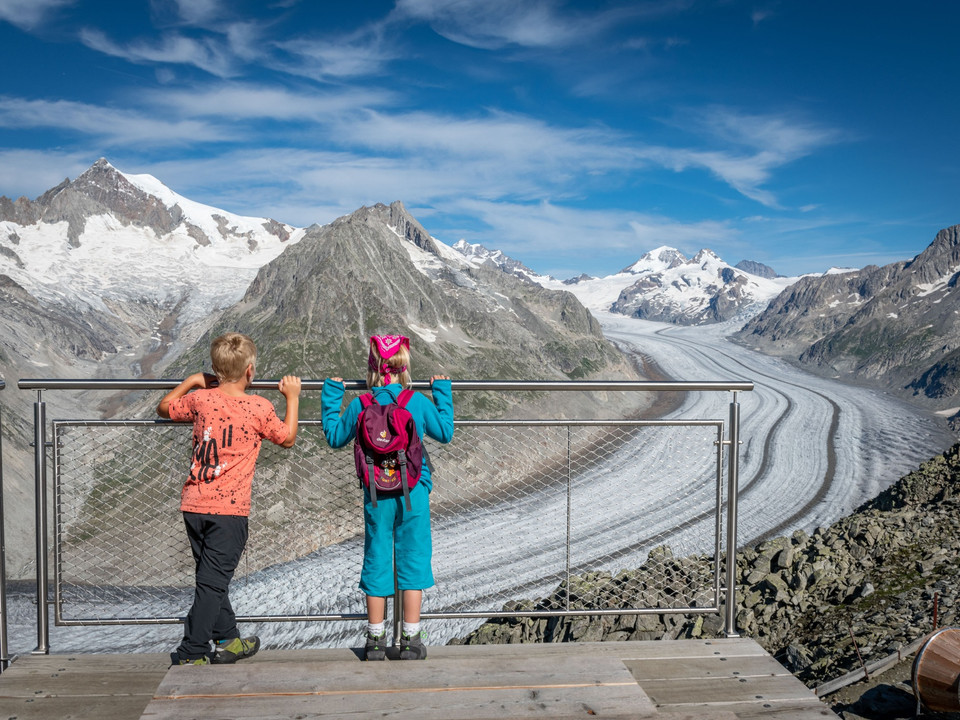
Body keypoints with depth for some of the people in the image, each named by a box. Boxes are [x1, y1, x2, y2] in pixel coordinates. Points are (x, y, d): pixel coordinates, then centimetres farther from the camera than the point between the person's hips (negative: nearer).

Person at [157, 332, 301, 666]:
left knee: (212, 576, 17)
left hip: (193, 504, 5)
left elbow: (164, 408, 21)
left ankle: (228, 641, 31)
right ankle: (191, 654, 5)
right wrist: (292, 397, 16)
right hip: (229, 508, -5)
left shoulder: (200, 399, 1)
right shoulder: (259, 407, -10)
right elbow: (287, 438, 8)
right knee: (212, 582, 2)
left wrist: (191, 381, 29)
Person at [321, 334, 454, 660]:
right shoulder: (418, 401, -6)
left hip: (376, 495, 1)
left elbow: (335, 437, 10)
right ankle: (411, 639, 12)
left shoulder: (359, 405, -5)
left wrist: (330, 396, 18)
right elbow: (445, 433, 7)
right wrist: (442, 393, 17)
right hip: (413, 491, -1)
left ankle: (375, 640, 18)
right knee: (413, 559, 7)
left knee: (376, 560, 11)